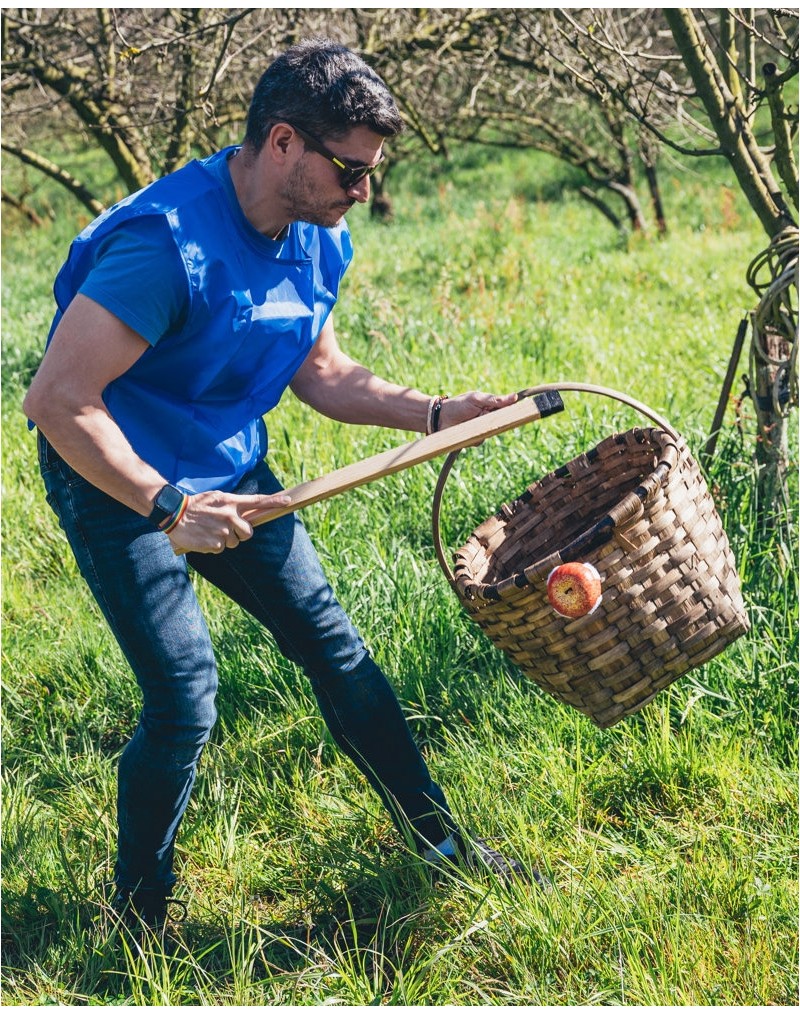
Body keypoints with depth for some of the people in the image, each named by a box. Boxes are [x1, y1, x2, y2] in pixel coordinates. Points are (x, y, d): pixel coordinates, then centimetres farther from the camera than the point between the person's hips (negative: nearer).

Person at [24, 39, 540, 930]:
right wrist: (169, 509, -31)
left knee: (332, 646, 9)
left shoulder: (319, 241, -3)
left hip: (229, 474, 8)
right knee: (184, 699, -11)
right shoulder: (169, 243, -30)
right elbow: (56, 399, -31)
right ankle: (137, 916, 13)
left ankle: (438, 839, 25)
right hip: (118, 484, -7)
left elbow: (321, 374, 11)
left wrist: (434, 413, -2)